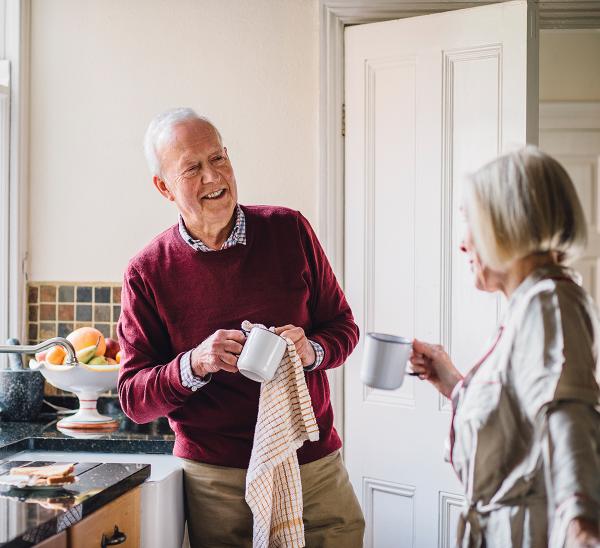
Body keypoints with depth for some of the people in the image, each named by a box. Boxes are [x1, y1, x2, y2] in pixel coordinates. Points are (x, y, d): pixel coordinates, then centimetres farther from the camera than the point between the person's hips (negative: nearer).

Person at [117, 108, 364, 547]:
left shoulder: (289, 230, 0)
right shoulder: (148, 273, -4)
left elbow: (342, 326, 8)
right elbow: (134, 398, -2)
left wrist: (311, 350, -14)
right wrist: (194, 364, -21)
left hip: (315, 463, 2)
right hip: (217, 480, -1)